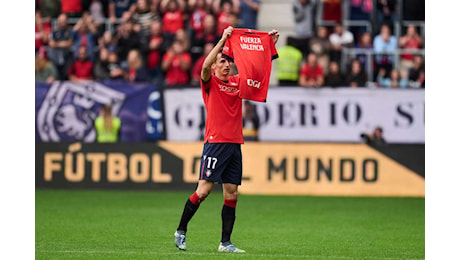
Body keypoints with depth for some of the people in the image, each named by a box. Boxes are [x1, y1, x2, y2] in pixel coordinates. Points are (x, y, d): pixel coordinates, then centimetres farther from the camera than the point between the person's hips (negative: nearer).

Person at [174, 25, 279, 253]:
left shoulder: (237, 82, 15)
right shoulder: (210, 82, 1)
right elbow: (206, 65, -20)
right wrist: (223, 39, -24)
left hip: (235, 144, 5)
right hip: (215, 142, -5)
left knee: (231, 195, 3)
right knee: (204, 190, -8)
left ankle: (225, 243, 6)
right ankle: (181, 231, 7)